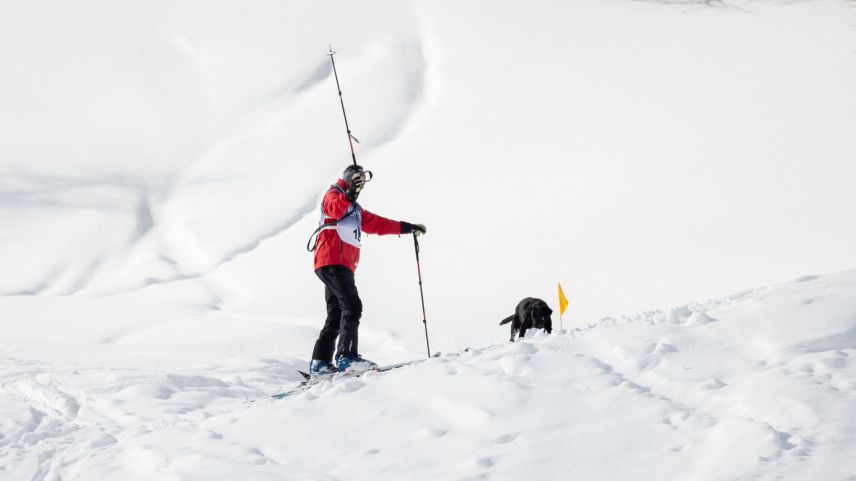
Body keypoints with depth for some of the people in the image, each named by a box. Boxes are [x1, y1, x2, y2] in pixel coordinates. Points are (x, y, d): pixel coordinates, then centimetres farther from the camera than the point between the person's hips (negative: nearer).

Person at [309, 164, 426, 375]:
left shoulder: (353, 208, 31)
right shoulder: (334, 194, 2)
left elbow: (376, 223, 34)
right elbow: (335, 208, -23)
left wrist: (406, 228, 31)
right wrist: (348, 196, -43)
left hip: (342, 265, 10)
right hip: (333, 261, -10)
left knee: (336, 315, 8)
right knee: (352, 306, -20)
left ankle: (320, 362, 8)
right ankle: (347, 357, -29)